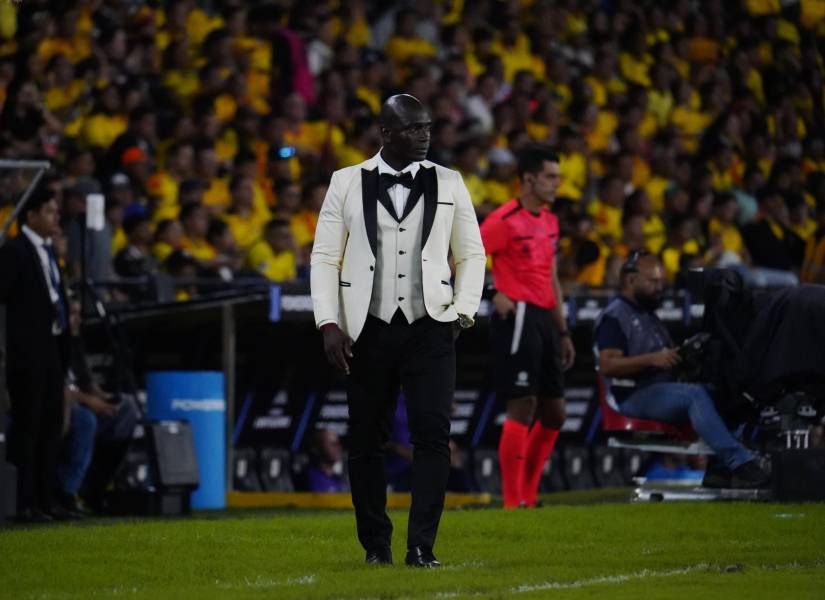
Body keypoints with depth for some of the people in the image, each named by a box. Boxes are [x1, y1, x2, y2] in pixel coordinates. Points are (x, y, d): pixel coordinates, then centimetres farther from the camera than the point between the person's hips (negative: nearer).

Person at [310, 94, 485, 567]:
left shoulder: (449, 184, 8)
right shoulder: (347, 184, 5)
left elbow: (472, 254, 13)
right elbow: (324, 257, 5)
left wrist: (462, 312, 1)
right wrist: (329, 324, -4)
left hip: (430, 330, 0)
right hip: (368, 332, 0)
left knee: (433, 434, -12)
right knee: (367, 441, 4)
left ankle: (422, 546, -11)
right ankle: (376, 544, 17)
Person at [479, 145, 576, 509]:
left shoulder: (550, 221, 17)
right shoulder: (506, 220, -10)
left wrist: (562, 332, 21)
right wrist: (495, 293, -21)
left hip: (543, 318, 9)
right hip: (517, 317, -9)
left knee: (554, 412, 9)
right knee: (523, 405, -11)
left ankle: (527, 495, 18)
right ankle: (512, 502, -8)